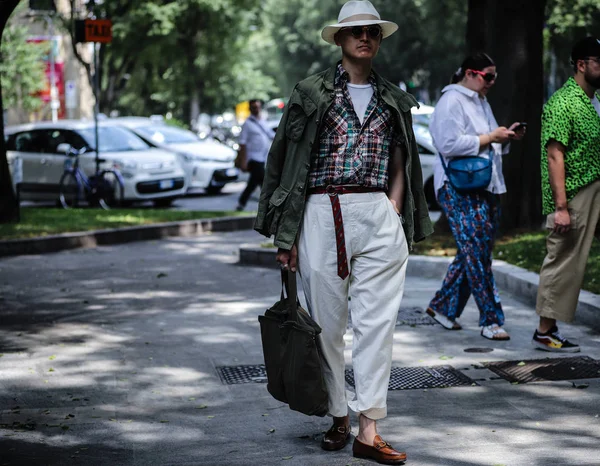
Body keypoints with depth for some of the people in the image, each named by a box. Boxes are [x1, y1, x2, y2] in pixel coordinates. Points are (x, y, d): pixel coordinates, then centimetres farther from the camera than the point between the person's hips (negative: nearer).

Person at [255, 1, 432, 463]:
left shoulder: (394, 100, 15)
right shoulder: (311, 93, 5)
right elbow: (287, 161, 3)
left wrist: (394, 216, 3)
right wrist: (286, 235, -2)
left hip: (379, 217, 2)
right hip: (322, 215, -2)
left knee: (378, 321, -4)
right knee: (327, 322, 4)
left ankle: (369, 429, -2)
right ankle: (339, 417, 19)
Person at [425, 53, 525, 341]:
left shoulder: (481, 102, 22)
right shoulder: (451, 101, -9)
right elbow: (450, 144, -20)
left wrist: (506, 137, 10)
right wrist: (490, 137, -15)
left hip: (487, 187, 10)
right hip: (460, 190, -10)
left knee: (473, 252, 9)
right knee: (477, 252, -11)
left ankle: (442, 306, 22)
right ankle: (490, 320, -10)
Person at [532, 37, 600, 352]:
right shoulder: (562, 103, -11)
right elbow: (555, 155, -17)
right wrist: (560, 206, -22)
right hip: (573, 196, -8)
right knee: (564, 262, -2)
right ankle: (545, 333, 7)